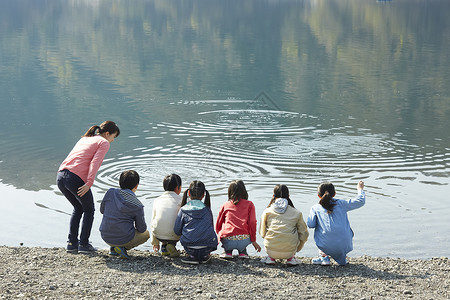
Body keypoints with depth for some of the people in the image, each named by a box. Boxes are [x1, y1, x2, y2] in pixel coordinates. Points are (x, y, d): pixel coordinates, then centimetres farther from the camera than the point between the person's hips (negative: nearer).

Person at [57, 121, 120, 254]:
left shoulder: (84, 139, 28)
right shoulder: (104, 143, 6)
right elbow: (95, 163, -10)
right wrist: (89, 184, -17)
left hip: (60, 177, 7)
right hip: (76, 179, -7)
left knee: (78, 209, 26)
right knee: (89, 210, 15)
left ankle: (72, 243, 21)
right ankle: (84, 244, 11)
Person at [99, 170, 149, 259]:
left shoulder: (110, 192, -5)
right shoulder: (137, 206, -11)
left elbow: (102, 210, 12)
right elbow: (141, 229, -2)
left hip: (106, 237, 5)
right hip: (124, 239, -5)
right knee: (146, 234, 24)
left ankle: (113, 247, 12)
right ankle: (123, 247, -2)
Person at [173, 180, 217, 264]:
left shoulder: (183, 210, 2)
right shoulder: (207, 210, 7)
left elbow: (177, 231, 4)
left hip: (189, 247, -1)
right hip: (207, 247, 1)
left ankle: (193, 256, 10)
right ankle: (204, 255, 13)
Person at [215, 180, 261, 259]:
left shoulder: (225, 206, 13)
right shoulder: (249, 204, 11)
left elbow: (218, 225, 21)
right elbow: (252, 223, 6)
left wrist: (220, 236, 42)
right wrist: (253, 241, 16)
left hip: (228, 242, 0)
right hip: (244, 242, 0)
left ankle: (228, 251, 15)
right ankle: (242, 251, 16)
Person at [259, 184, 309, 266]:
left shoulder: (267, 211, 4)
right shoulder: (297, 213, 3)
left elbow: (262, 233, 10)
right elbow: (304, 234, 8)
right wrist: (296, 249, 26)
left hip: (271, 249, 1)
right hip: (289, 251, -1)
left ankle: (271, 257, 17)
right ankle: (291, 258, 17)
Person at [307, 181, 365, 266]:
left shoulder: (315, 208, 4)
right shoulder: (341, 204, 6)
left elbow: (310, 224, -3)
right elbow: (360, 201, 8)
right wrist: (360, 189, 26)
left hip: (326, 246, -1)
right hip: (344, 245, 1)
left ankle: (324, 256, 21)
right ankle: (342, 257, 25)